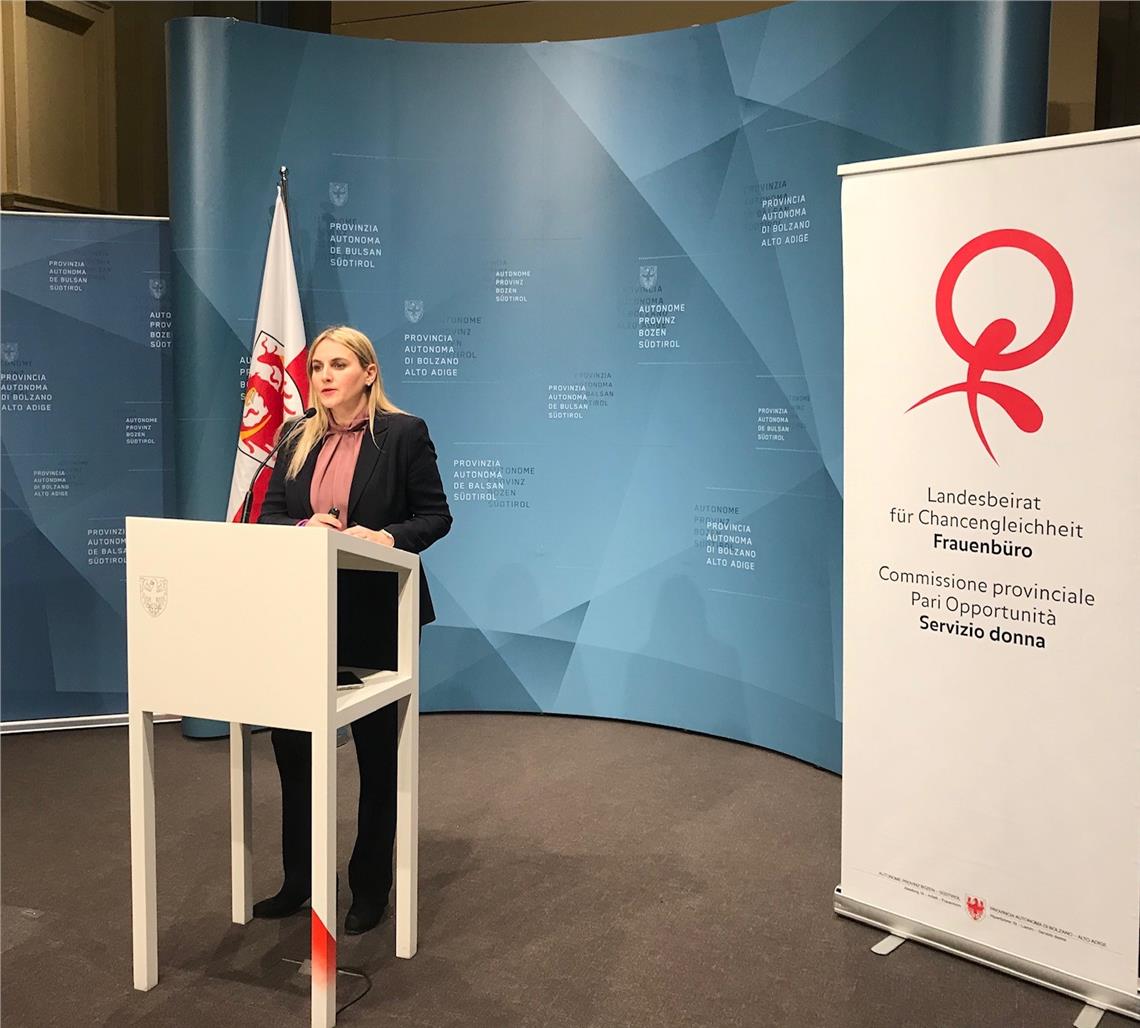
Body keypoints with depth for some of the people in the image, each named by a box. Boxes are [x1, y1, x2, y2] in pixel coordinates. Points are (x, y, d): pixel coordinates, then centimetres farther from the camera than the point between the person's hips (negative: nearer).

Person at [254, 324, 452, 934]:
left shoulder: (404, 433, -5)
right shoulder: (298, 442, 9)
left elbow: (436, 516, -5)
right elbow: (268, 517, 8)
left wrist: (388, 537, -23)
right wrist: (304, 528, -14)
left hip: (378, 612, -5)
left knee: (377, 748, 8)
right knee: (292, 744, 10)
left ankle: (371, 887, 23)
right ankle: (299, 879, 29)